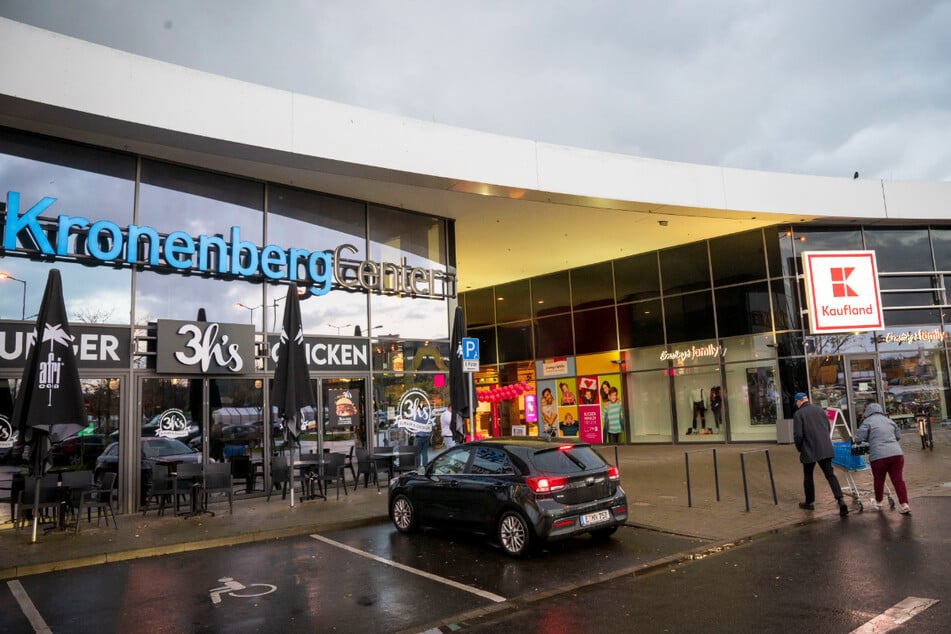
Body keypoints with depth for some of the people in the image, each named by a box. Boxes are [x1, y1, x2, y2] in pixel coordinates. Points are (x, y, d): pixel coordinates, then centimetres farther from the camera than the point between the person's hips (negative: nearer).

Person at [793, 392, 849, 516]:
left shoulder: (798, 414, -9)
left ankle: (809, 502, 23)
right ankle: (840, 500, -11)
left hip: (809, 451, -4)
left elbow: (798, 435, -14)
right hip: (825, 450, 4)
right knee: (830, 475, 3)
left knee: (808, 476, 13)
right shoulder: (820, 410, 9)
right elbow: (828, 429, 16)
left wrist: (799, 448, 3)